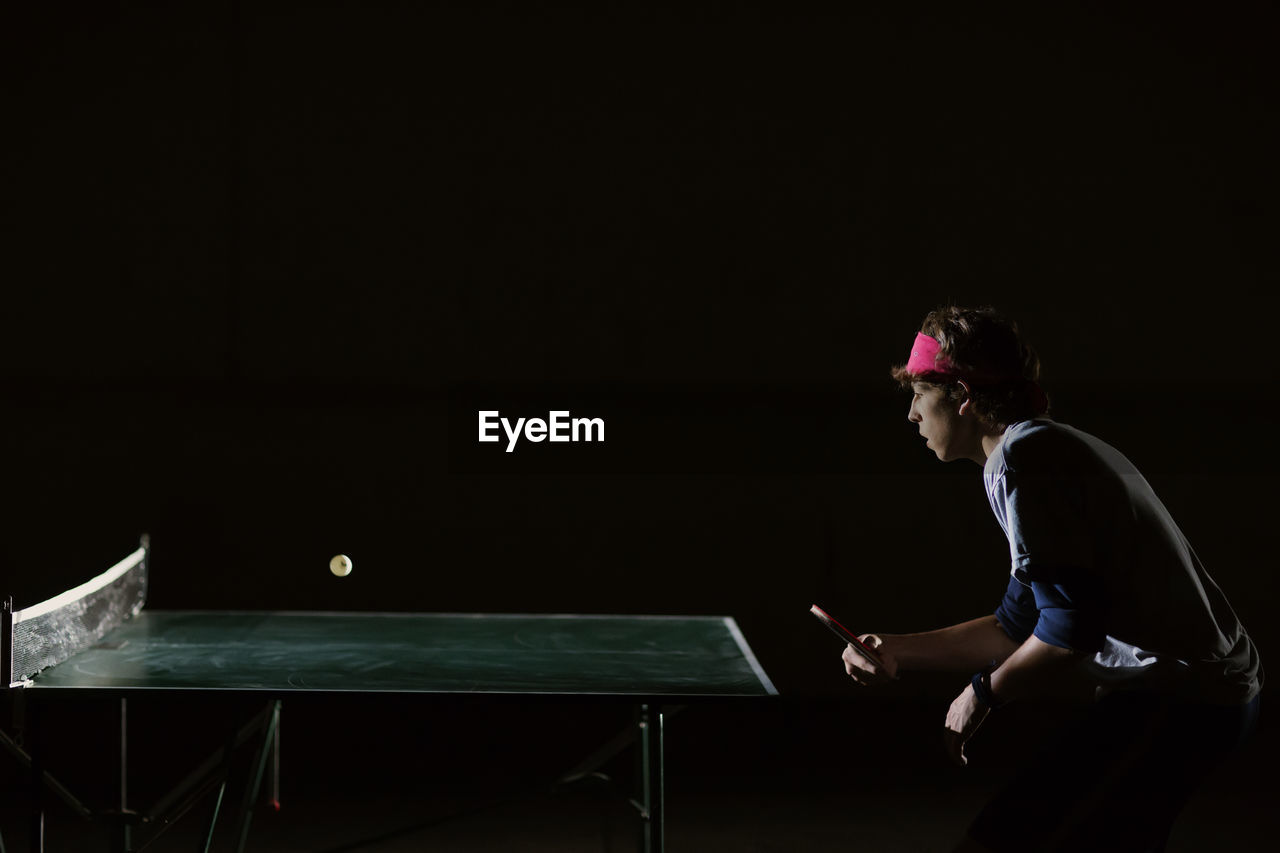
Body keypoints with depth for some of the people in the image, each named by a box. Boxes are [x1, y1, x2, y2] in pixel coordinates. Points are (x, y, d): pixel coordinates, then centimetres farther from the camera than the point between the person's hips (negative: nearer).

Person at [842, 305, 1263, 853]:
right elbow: (1018, 626, 23)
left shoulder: (1022, 458, -13)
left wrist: (984, 691, -6)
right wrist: (899, 652, 19)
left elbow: (1071, 626, -21)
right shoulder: (1050, 447, 21)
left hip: (1173, 700, -11)